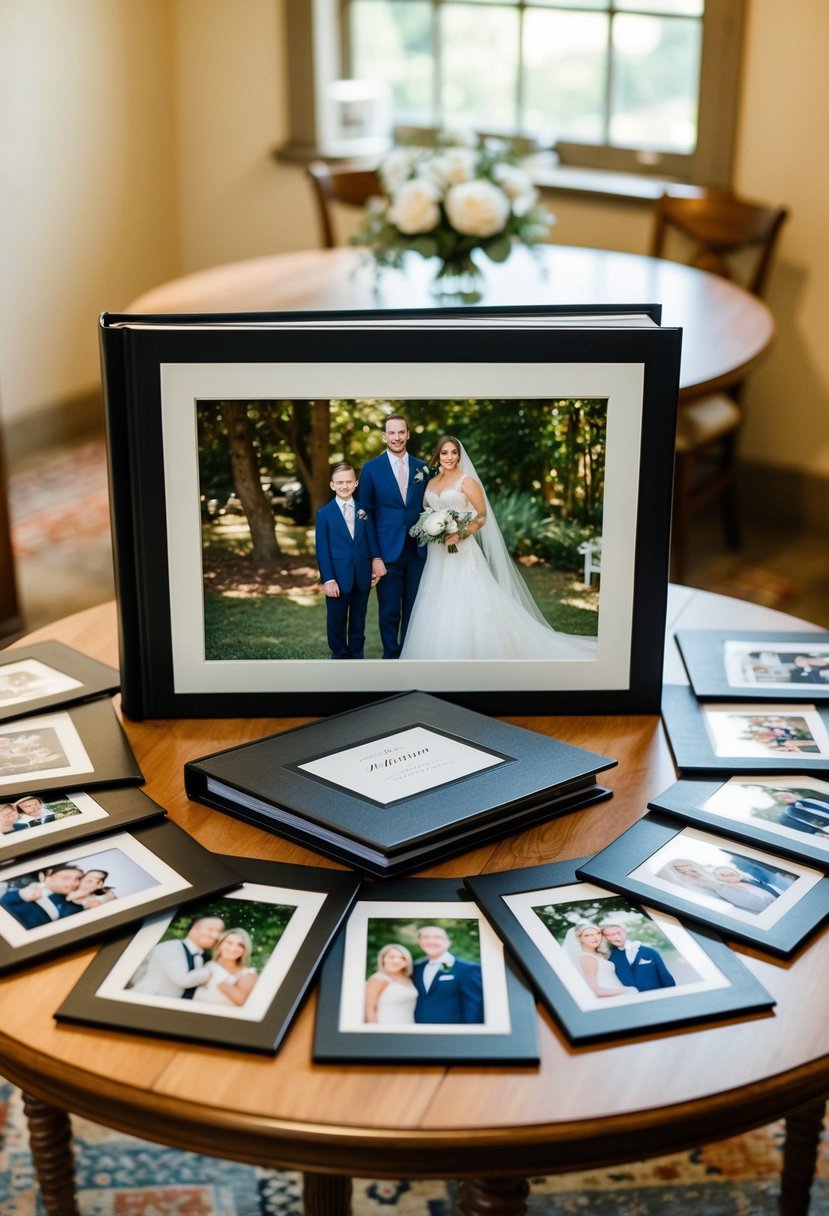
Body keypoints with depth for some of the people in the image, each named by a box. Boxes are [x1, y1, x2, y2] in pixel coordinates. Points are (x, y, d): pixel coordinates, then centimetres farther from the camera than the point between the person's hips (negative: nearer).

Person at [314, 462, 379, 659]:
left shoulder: (363, 510, 5)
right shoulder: (324, 514, -3)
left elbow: (372, 541, 6)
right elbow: (322, 549, -6)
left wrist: (375, 568, -1)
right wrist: (328, 579, -12)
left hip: (362, 576, 2)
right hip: (337, 577, -2)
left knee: (358, 621, 11)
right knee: (337, 620, 7)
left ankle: (356, 656, 21)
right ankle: (339, 656, 21)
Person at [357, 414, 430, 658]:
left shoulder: (422, 468, 8)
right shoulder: (371, 468, 0)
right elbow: (365, 514, -1)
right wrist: (374, 555, -8)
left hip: (418, 551, 2)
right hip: (388, 552, -2)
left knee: (415, 609, 7)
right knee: (390, 611, 4)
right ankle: (391, 656, 19)